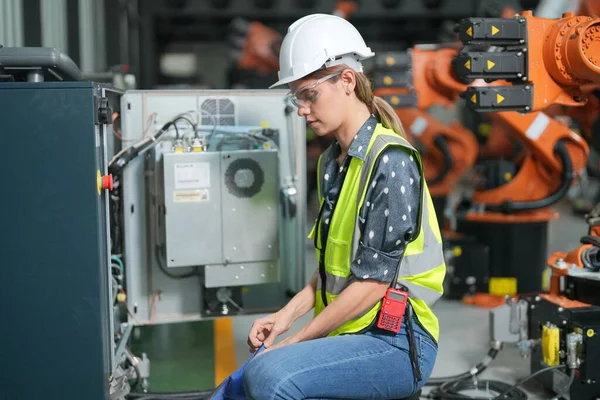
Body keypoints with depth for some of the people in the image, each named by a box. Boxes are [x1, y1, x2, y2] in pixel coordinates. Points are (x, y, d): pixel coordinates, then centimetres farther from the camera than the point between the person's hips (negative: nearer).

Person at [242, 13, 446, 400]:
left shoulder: (390, 161, -15)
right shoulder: (332, 162, 12)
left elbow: (373, 282, -18)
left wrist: (296, 340, -12)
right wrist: (286, 315, 2)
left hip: (397, 342, -8)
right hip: (347, 335, 8)